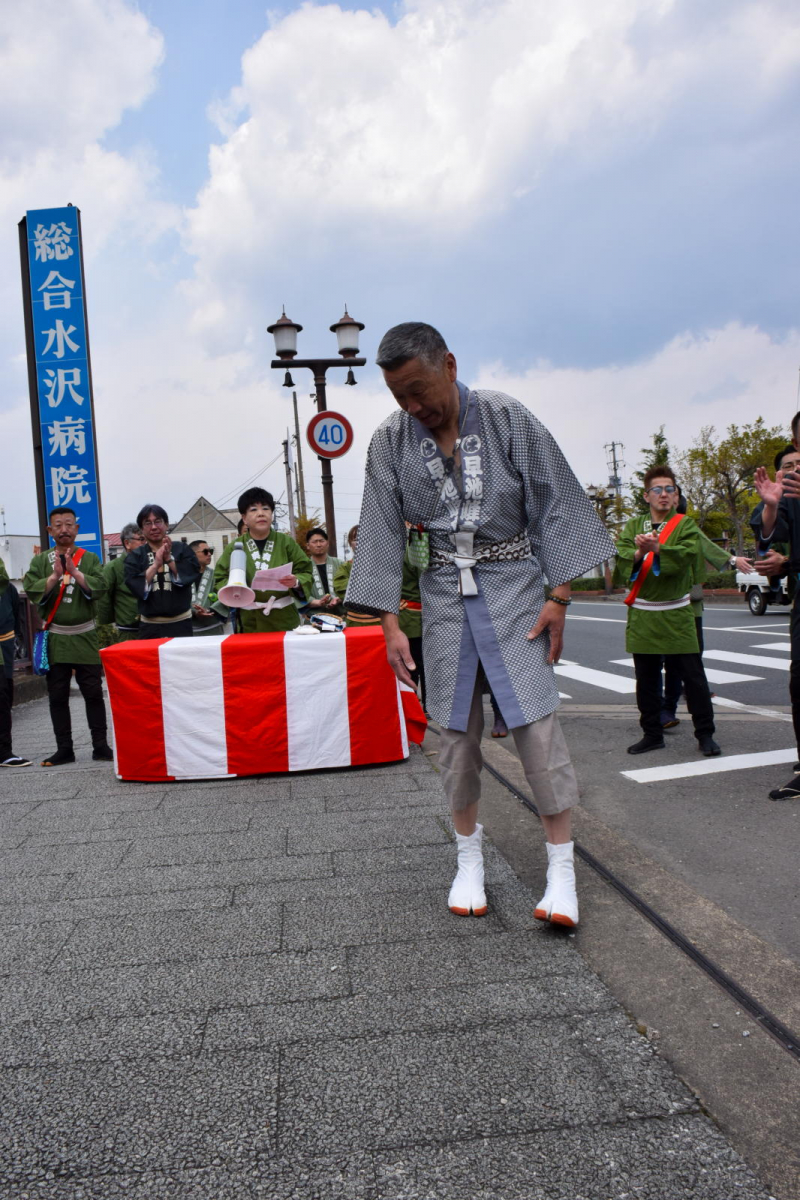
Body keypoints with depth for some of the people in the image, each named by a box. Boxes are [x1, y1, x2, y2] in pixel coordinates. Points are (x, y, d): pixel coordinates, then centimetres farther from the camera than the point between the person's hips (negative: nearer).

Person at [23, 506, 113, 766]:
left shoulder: (89, 559, 4)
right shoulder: (40, 561, 5)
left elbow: (100, 588, -10)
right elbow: (31, 592, -6)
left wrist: (75, 572, -19)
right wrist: (55, 576, -18)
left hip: (85, 636, -1)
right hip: (54, 637, 1)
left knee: (93, 693, 2)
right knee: (57, 696, 6)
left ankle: (100, 746, 9)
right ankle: (64, 749, 15)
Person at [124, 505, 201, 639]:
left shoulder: (181, 549, 6)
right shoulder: (135, 556, 7)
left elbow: (194, 573, -8)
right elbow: (135, 586, -7)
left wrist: (169, 559, -18)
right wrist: (155, 565, -18)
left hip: (180, 623, 0)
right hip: (149, 626, 0)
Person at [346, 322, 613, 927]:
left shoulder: (506, 417, -6)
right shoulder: (391, 441, -1)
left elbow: (554, 503, -4)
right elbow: (383, 534, 1)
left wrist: (558, 594, -8)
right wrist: (390, 622, -4)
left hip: (512, 582, -2)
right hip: (445, 591, 2)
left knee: (535, 718, -7)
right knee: (457, 727, 4)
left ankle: (562, 867, 4)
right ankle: (470, 857, 20)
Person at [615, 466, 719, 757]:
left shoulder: (686, 525, 2)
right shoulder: (633, 526, 9)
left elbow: (687, 555, -17)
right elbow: (621, 558, -6)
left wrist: (657, 549, -31)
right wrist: (639, 553, -26)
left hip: (676, 615, -2)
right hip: (641, 616, 3)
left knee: (693, 676, 0)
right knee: (646, 679, 9)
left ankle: (705, 735, 12)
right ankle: (652, 734, 21)